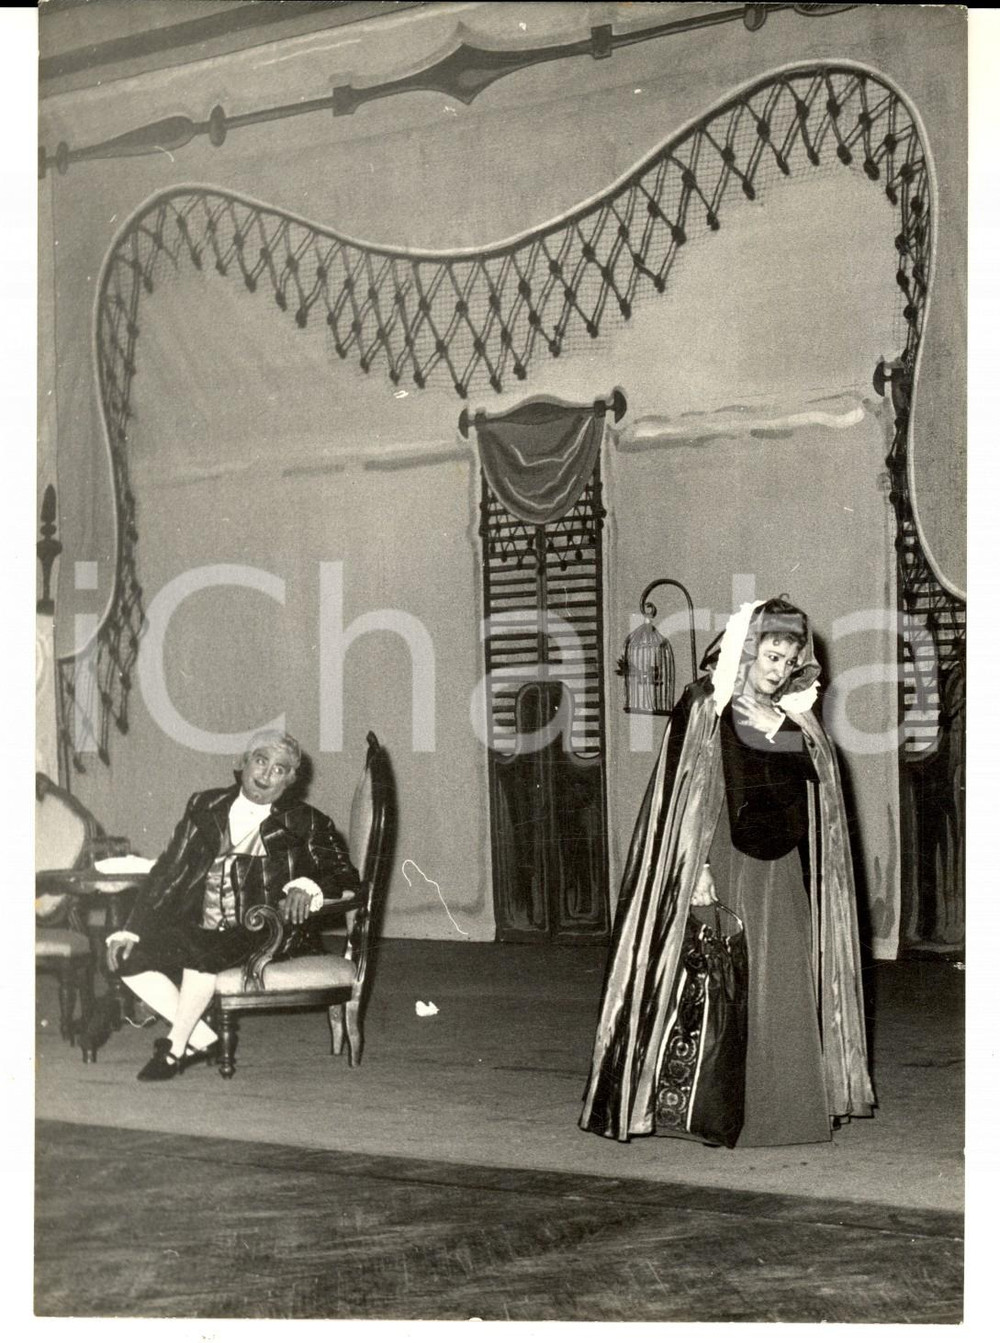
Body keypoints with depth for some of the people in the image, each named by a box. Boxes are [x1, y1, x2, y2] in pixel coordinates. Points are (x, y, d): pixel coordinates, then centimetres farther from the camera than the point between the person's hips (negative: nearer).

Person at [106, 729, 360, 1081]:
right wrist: (131, 930, 1)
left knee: (201, 950, -32)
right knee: (128, 957, -16)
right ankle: (203, 1038, -9)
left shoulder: (304, 823, 6)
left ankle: (176, 1047, -12)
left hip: (265, 938, -4)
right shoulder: (205, 807, 13)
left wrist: (307, 886, -24)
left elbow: (345, 877, -1)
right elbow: (168, 872, 11)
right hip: (199, 934, 5)